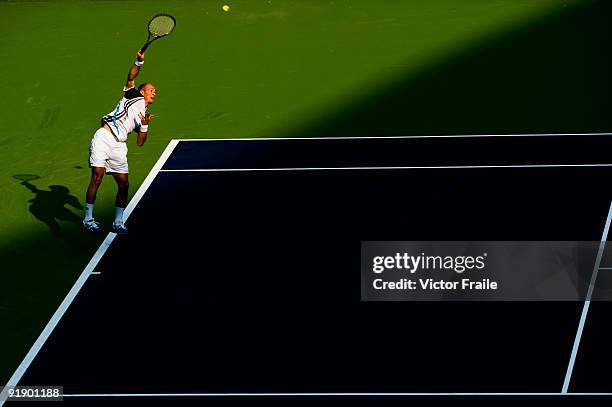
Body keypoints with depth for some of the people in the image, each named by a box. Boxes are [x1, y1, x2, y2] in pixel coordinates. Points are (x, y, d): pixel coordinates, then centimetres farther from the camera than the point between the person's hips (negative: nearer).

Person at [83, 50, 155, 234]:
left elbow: (140, 142, 18)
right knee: (97, 178, -11)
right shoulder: (133, 95, 12)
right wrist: (139, 62, -20)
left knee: (124, 184, 0)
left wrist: (144, 125, 2)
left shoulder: (144, 116, 24)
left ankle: (118, 222, 13)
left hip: (118, 146, 6)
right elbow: (131, 77, -6)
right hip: (104, 137, -6)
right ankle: (88, 219, -2)